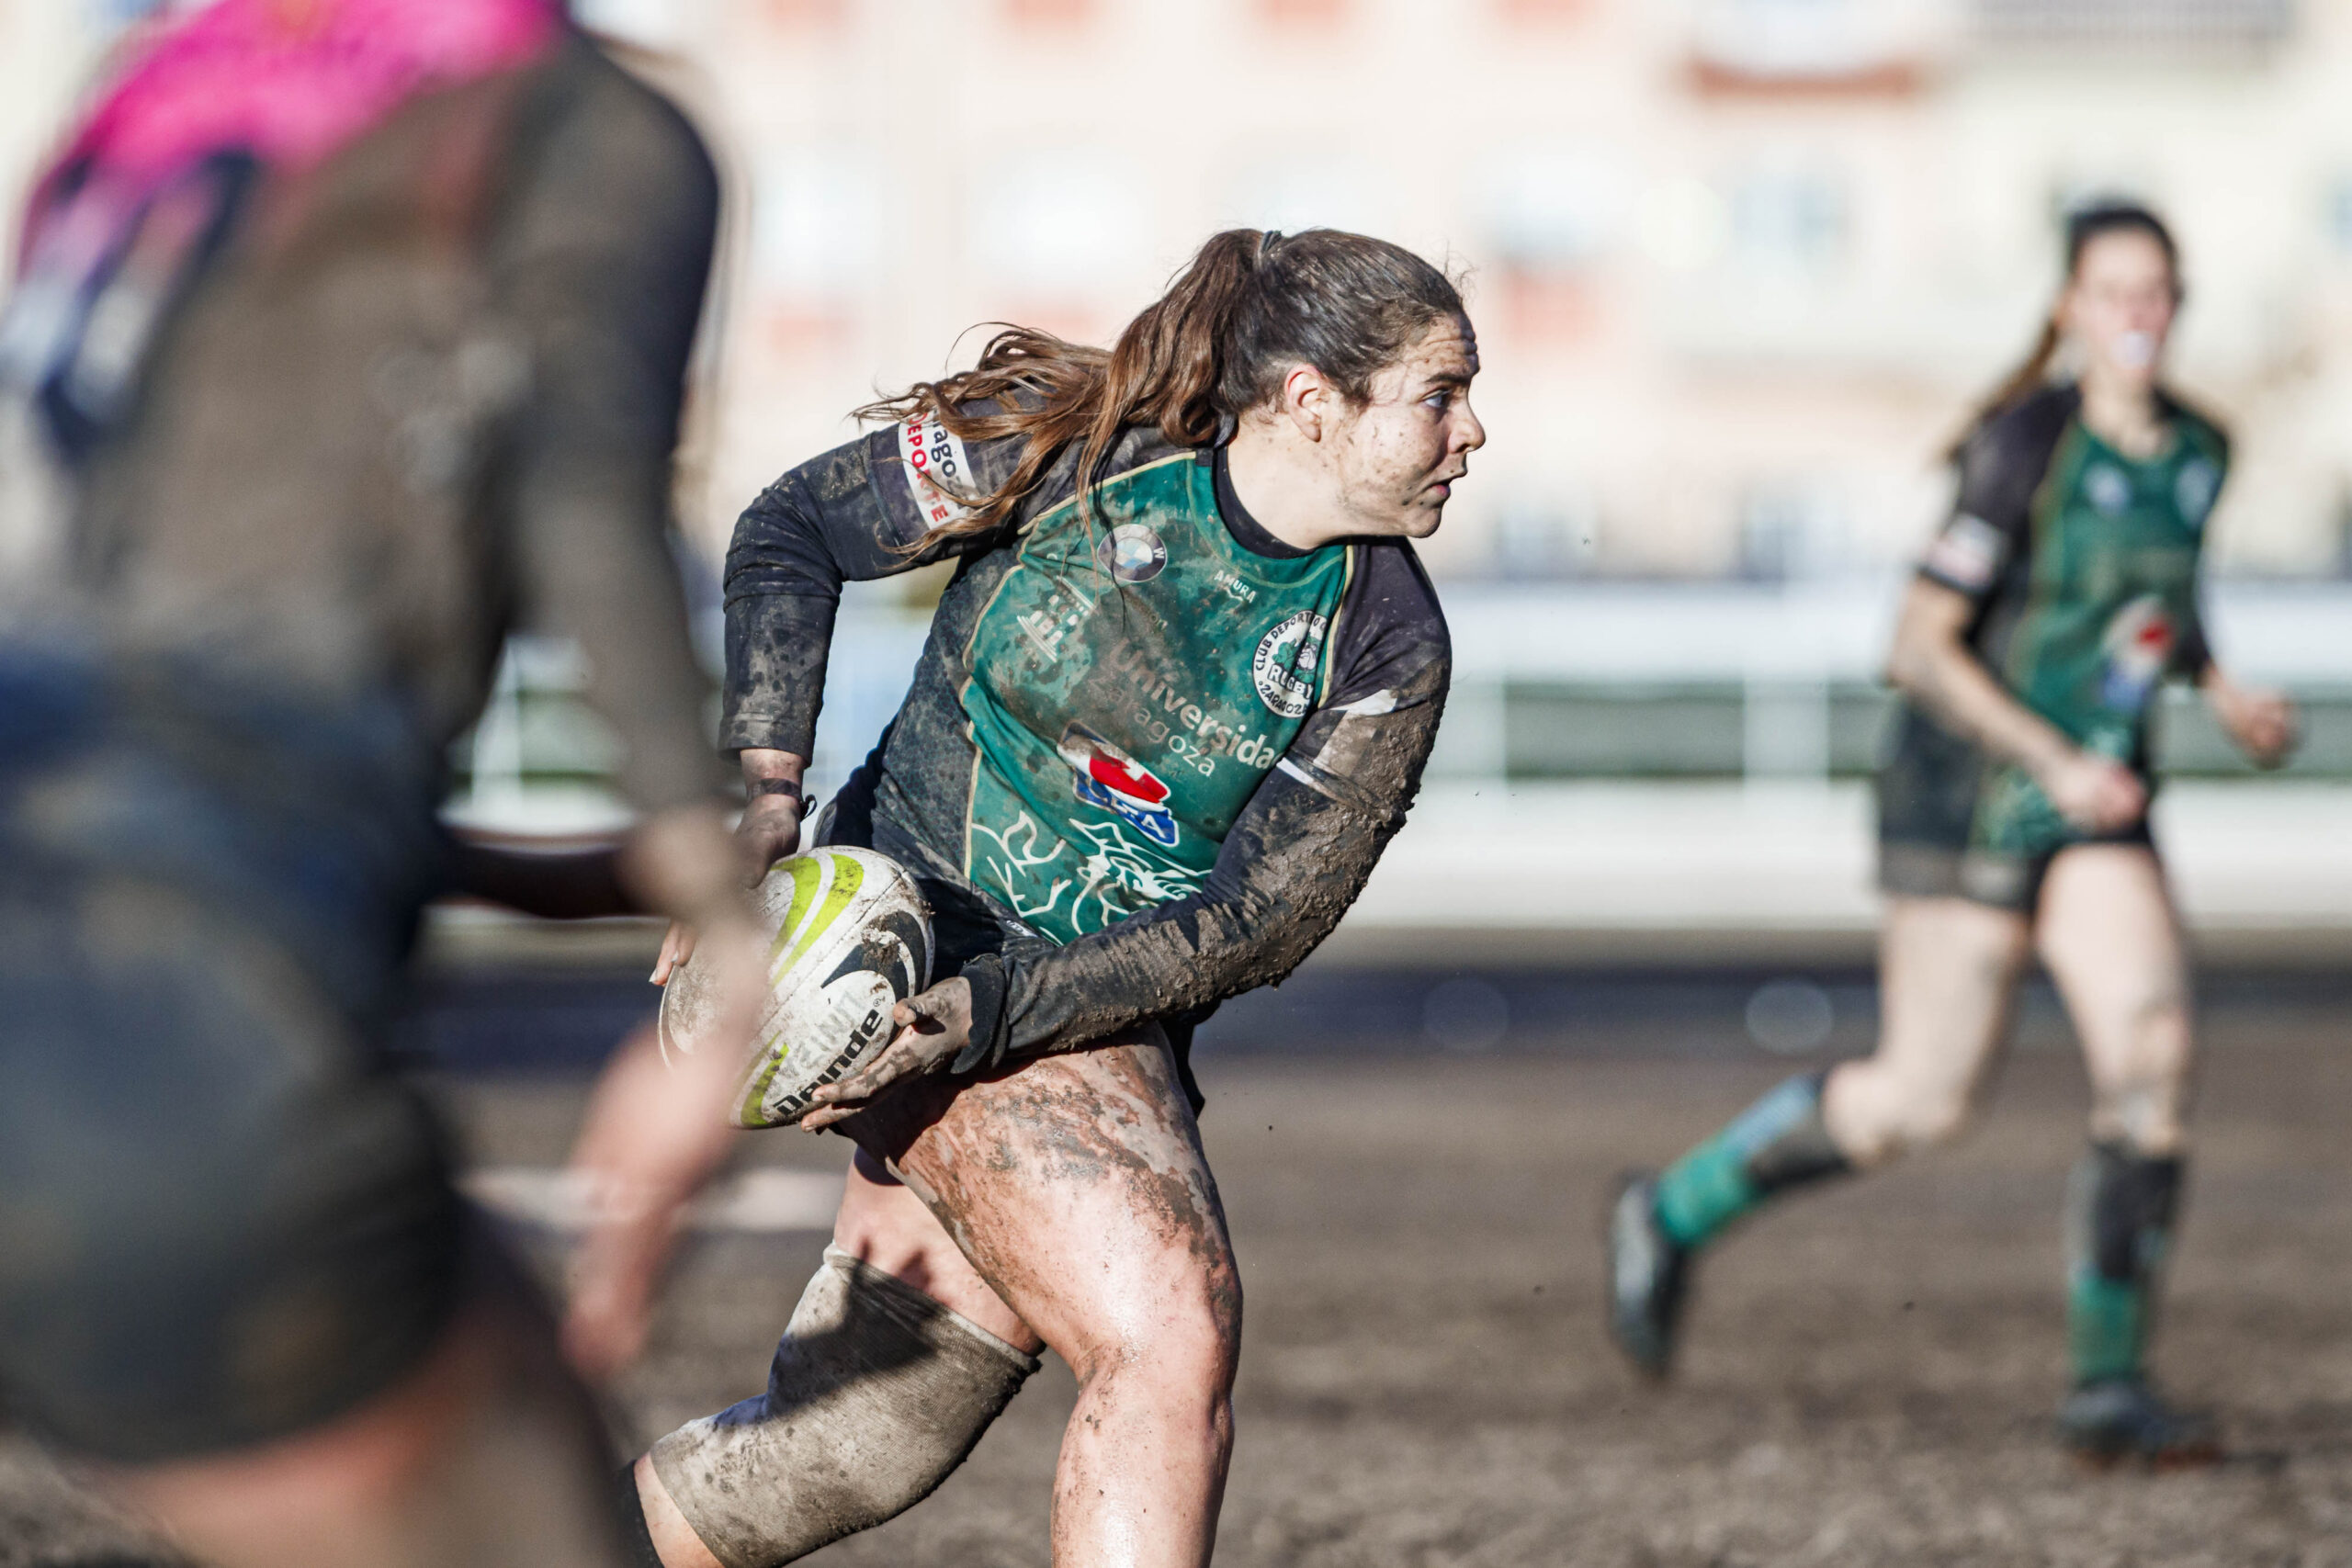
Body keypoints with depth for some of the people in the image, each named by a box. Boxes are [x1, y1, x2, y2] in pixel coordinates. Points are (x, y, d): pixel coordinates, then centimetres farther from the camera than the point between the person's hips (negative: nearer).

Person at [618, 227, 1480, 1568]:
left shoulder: (1392, 653, -8)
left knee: (844, 1449, 6)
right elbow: (795, 531, 0)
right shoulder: (1066, 446, -13)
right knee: (1174, 1329, -24)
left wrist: (989, 1013, -23)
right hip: (916, 937, -4)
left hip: (1103, 1014, 4)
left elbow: (1252, 930, -10)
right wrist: (761, 788, -12)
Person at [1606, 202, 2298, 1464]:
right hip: (1969, 797, -6)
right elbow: (1922, 645, -17)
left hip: (2095, 810, 6)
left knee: (2152, 1054, -14)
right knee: (1921, 1102, -2)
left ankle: (2109, 1386, -6)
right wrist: (2056, 765, -23)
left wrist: (2220, 690, 7)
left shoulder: (2196, 454, 5)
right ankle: (1673, 1217, 22)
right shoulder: (2023, 449, -18)